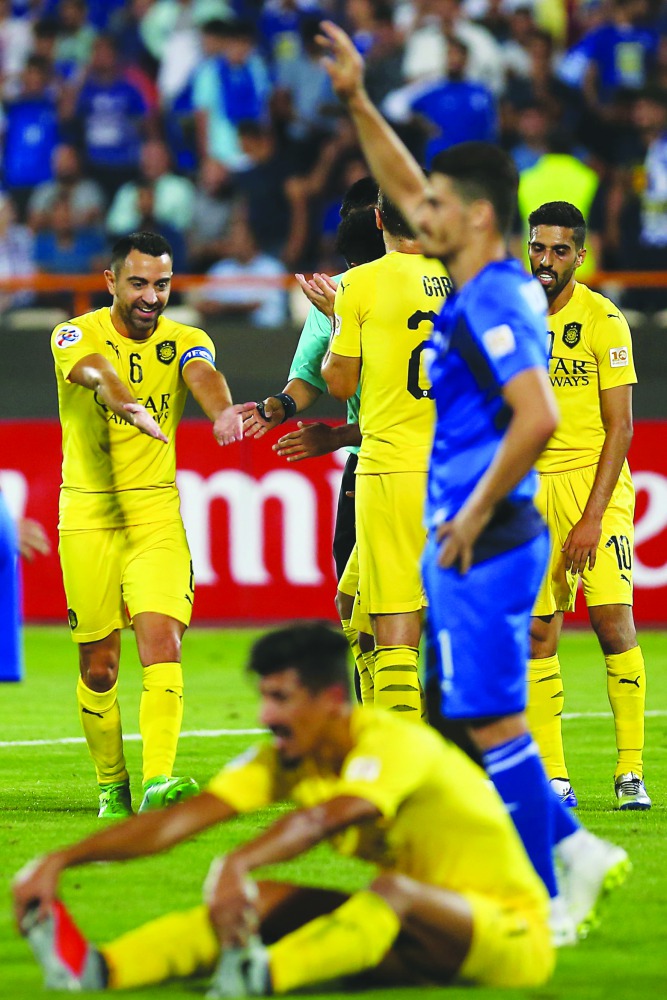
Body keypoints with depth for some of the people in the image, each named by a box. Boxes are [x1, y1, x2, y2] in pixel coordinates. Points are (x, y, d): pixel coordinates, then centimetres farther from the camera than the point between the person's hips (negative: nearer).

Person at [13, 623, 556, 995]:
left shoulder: (395, 744, -23)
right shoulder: (286, 760, -1)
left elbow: (327, 816, -44)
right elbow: (182, 819, -9)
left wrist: (238, 863, -62)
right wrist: (60, 861, -20)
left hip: (512, 934, -7)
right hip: (419, 951, 7)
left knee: (395, 890, -37)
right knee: (262, 900, -11)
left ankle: (258, 976, -60)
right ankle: (98, 969, -32)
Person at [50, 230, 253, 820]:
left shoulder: (184, 343, 1)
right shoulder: (76, 336, -6)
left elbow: (203, 374, -23)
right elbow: (97, 372, -30)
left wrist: (222, 411, -47)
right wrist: (130, 406, -54)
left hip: (157, 512, 1)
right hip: (87, 513, -1)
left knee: (162, 639, -17)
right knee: (99, 662, 4)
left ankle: (158, 781, -24)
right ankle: (111, 785, 22)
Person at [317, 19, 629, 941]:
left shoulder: (492, 304, -17)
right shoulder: (491, 288, 12)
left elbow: (538, 417, -27)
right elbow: (405, 187, 25)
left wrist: (476, 514, -20)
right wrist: (357, 102, 20)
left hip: (483, 547, -10)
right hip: (463, 544, 10)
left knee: (493, 721, -6)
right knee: (469, 718, 13)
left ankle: (543, 902, -1)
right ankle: (574, 849, 16)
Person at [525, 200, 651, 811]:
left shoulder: (603, 321, -7)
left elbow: (619, 427, -9)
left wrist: (592, 517, -15)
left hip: (596, 481, -4)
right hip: (531, 486, 4)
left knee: (613, 621, -12)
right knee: (539, 634, 0)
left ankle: (632, 774, -7)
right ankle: (553, 779, 4)